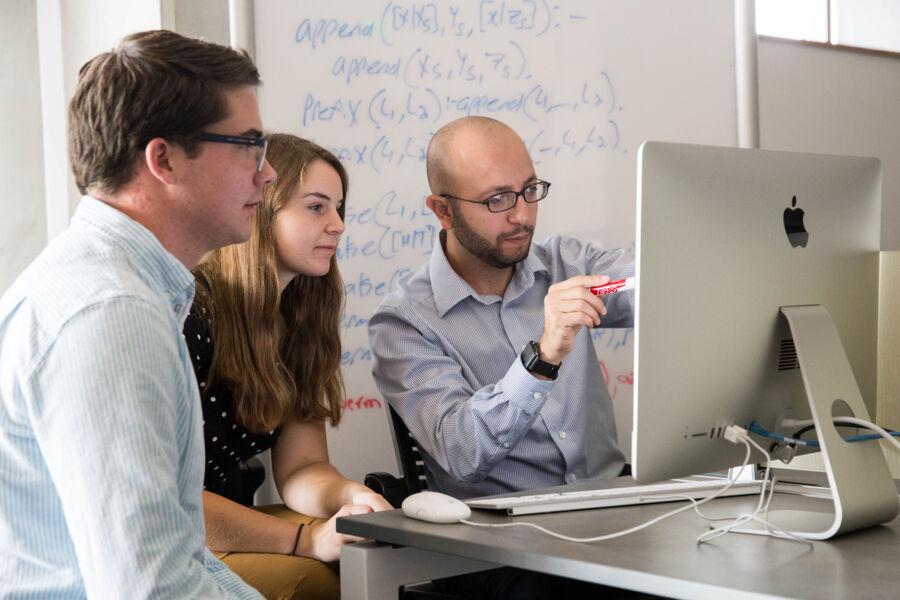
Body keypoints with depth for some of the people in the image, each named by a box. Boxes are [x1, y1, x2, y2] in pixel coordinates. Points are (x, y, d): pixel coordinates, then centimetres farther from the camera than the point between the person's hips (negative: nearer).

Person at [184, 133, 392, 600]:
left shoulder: (298, 317, 7)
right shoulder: (187, 315, -19)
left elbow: (301, 467, 3)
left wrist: (349, 497, -20)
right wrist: (307, 539, -27)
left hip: (224, 528, 7)